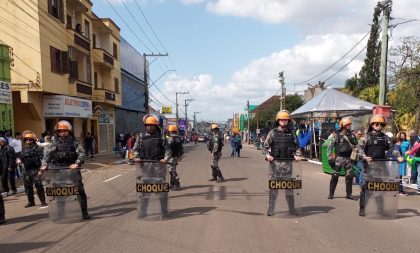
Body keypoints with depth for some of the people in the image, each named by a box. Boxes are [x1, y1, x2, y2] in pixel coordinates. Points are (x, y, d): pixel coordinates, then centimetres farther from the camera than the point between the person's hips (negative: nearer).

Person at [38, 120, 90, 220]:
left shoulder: (74, 142, 1)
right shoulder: (55, 142, 7)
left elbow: (81, 153, -12)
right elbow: (47, 153, -3)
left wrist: (77, 163, -28)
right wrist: (44, 165, -19)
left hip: (72, 170, -2)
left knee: (80, 191, -3)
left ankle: (84, 212, 6)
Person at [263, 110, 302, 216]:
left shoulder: (291, 133, 9)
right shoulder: (272, 133, 2)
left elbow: (296, 146, 12)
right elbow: (265, 146, 1)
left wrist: (297, 155, -5)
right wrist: (268, 155, -16)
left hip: (287, 162, 2)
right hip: (275, 162, -2)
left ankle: (291, 208, 18)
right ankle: (271, 208, 9)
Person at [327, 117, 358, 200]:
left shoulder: (351, 135, 10)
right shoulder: (336, 134, -1)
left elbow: (355, 147, 13)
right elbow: (330, 146, -3)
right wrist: (329, 157, -9)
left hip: (348, 158, 4)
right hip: (339, 158, -3)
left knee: (349, 176, 4)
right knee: (335, 176, -4)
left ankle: (349, 194, 17)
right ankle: (331, 194, 5)